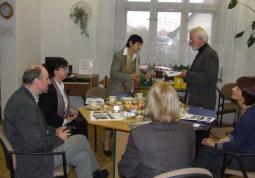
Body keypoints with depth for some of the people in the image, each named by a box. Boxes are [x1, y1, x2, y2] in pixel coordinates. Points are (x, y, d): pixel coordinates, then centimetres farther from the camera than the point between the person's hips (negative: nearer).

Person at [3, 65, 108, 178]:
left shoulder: (23, 96, 4)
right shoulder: (24, 104, -28)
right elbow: (36, 144, -29)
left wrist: (54, 131, 5)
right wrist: (59, 139, -13)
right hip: (34, 162, -9)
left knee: (82, 157, 6)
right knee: (81, 139, -2)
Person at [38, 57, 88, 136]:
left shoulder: (61, 85, 8)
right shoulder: (49, 88, -19)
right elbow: (47, 114, -22)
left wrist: (70, 109, 6)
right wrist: (64, 121, -17)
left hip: (64, 120, 9)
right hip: (54, 126, -9)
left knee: (84, 125, -8)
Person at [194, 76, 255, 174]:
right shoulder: (245, 109, 2)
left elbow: (237, 144, -21)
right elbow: (235, 133, 11)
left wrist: (215, 145, -8)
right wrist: (219, 141, -2)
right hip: (242, 149, 9)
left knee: (211, 164, -2)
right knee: (205, 151, 4)